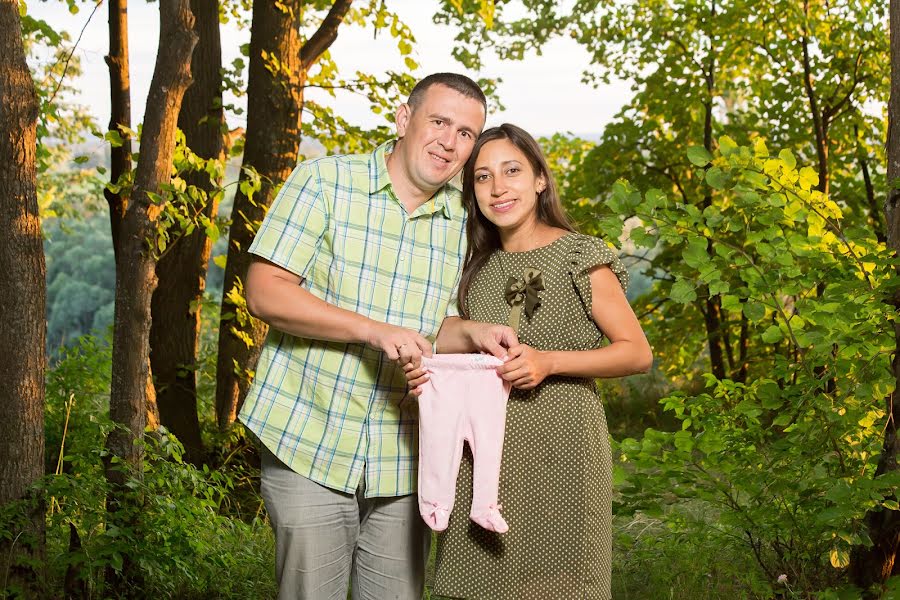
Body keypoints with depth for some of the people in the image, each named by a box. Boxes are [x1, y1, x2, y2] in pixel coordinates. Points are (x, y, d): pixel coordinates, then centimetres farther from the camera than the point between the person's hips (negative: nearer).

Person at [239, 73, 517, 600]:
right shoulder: (324, 182, -4)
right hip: (310, 445, -3)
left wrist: (473, 334, -6)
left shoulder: (464, 224, 8)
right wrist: (375, 330, -21)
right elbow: (264, 293, -12)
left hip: (403, 461, 4)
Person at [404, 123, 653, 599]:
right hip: (486, 449, 5)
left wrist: (549, 362, -18)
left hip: (559, 448, -5)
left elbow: (637, 353, -6)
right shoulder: (479, 266, 10)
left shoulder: (579, 256, -6)